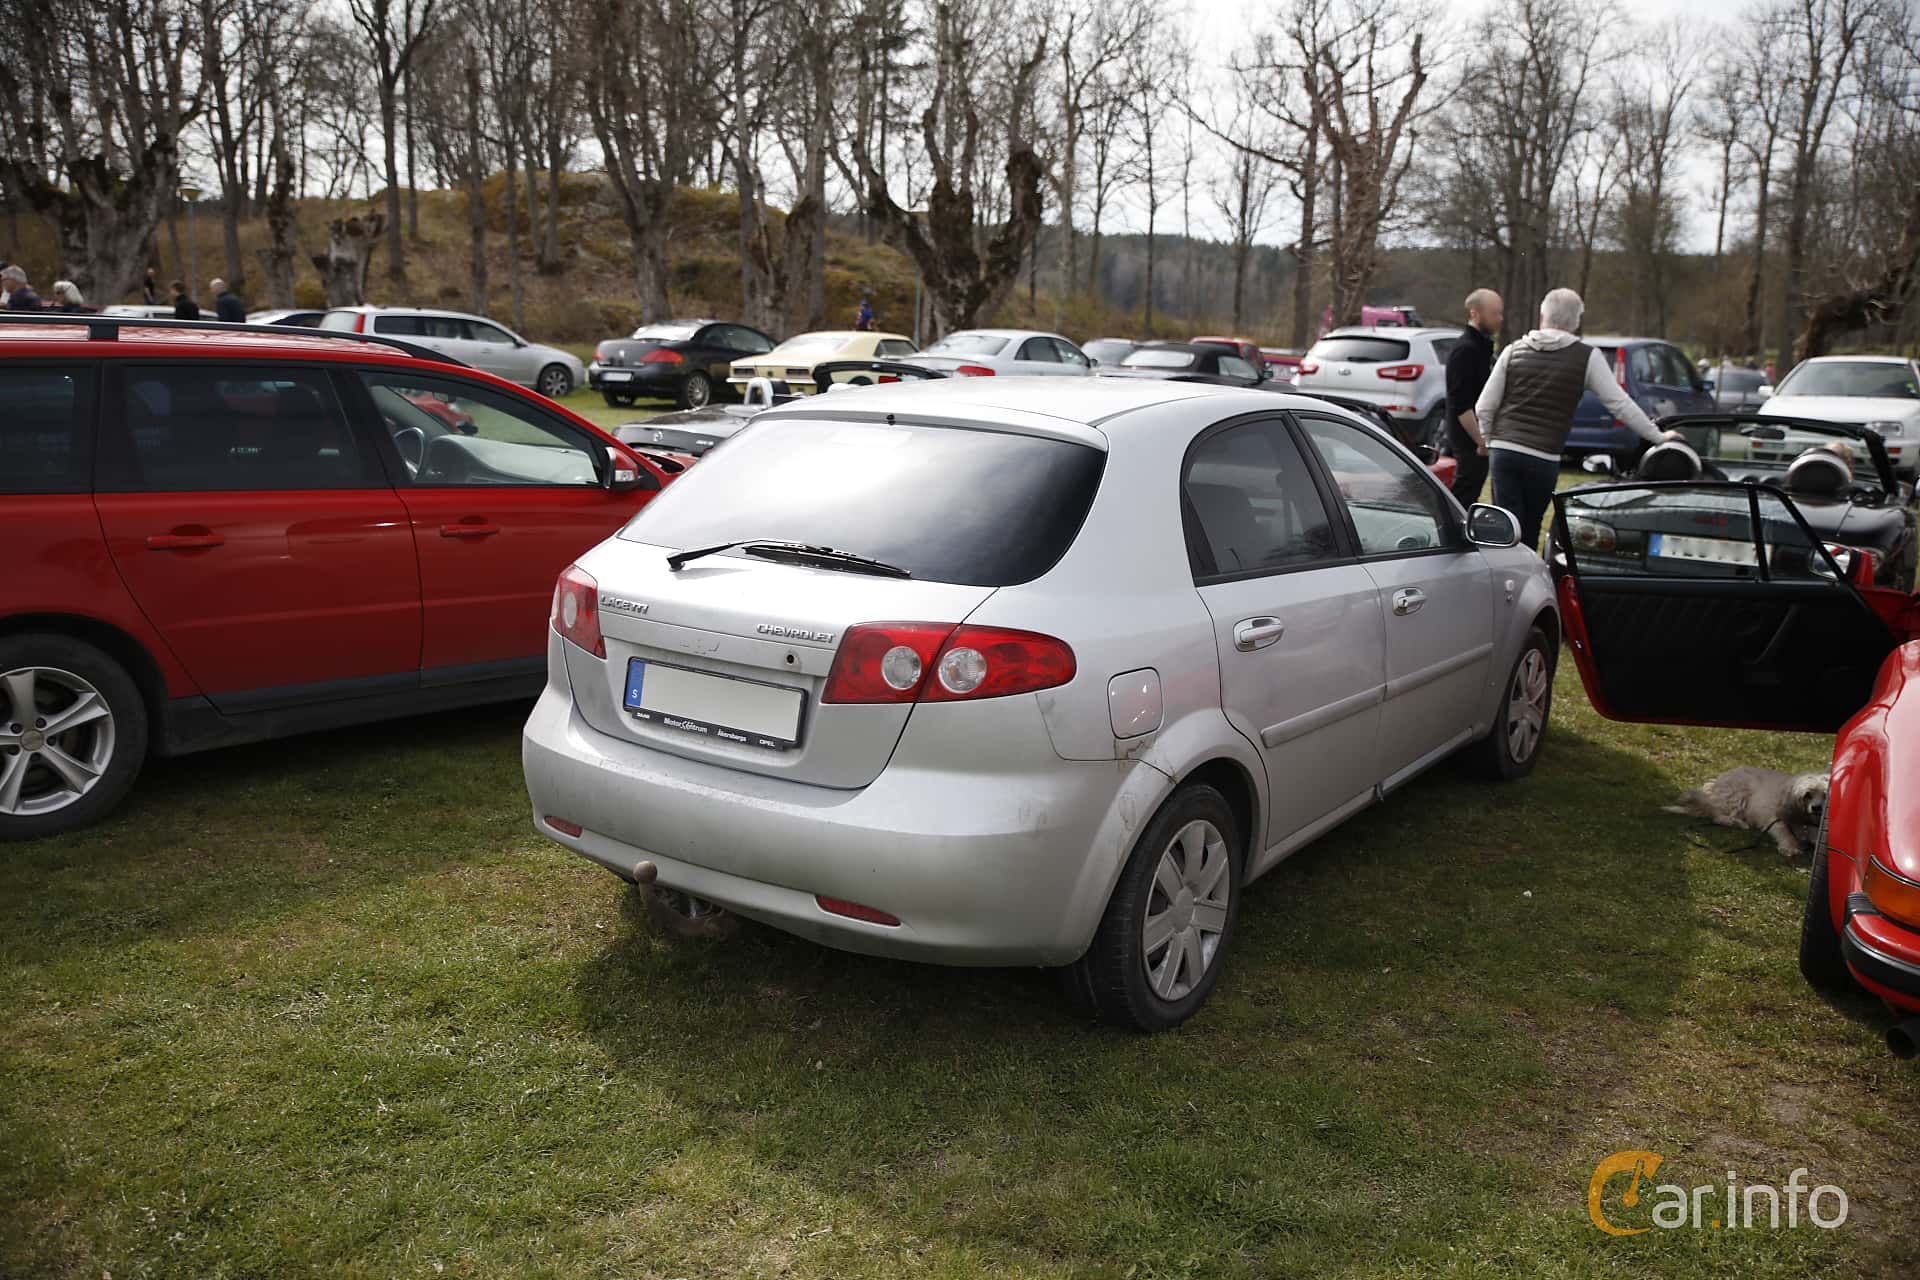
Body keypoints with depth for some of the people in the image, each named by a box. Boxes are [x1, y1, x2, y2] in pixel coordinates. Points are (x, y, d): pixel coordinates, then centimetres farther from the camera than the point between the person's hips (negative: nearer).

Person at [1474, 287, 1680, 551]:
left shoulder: (1514, 351, 9)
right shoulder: (1587, 358, 2)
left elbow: (1484, 407, 7)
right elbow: (1620, 405, 2)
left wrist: (1488, 440, 23)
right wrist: (1658, 436, 11)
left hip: (1503, 450, 1)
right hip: (1544, 458, -1)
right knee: (1530, 530, 11)